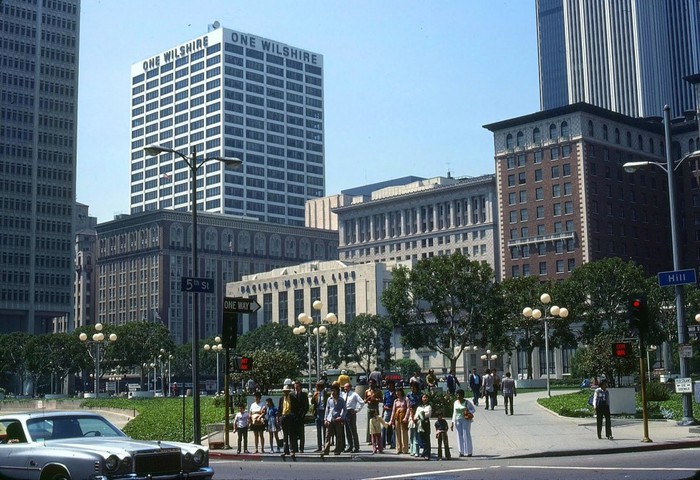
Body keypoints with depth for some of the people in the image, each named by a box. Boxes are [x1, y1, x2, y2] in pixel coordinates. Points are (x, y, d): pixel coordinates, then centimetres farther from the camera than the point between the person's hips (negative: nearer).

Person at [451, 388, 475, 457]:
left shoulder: (467, 402, -3)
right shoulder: (456, 402, 10)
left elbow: (474, 409, 3)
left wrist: (469, 412, -16)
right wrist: (452, 422, 11)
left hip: (466, 420, -4)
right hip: (458, 420, 4)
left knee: (466, 435, -4)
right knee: (459, 435, 1)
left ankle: (468, 452, 2)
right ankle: (461, 452, 7)